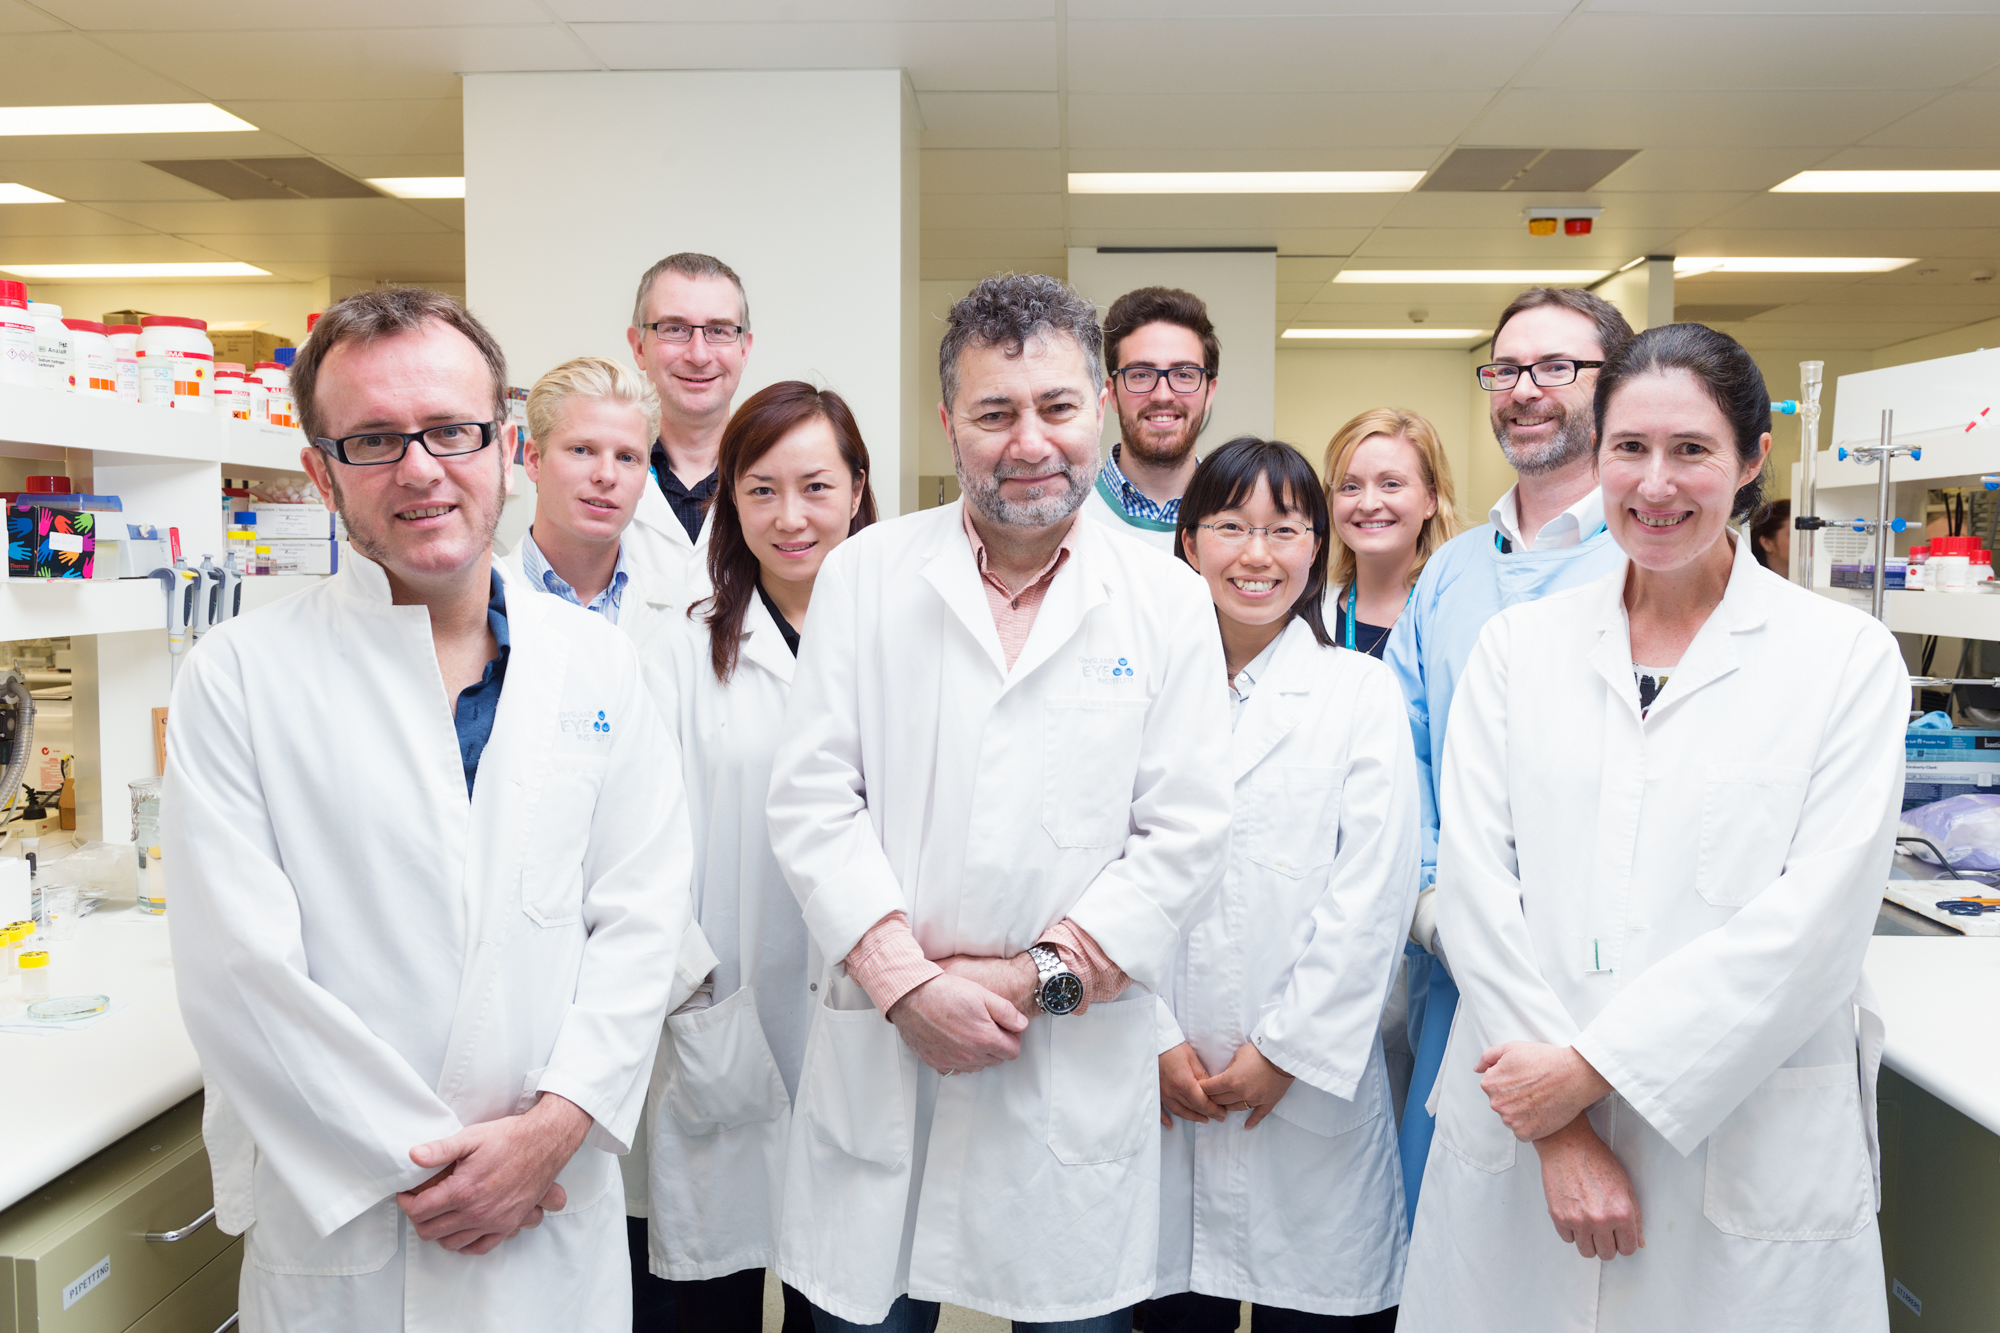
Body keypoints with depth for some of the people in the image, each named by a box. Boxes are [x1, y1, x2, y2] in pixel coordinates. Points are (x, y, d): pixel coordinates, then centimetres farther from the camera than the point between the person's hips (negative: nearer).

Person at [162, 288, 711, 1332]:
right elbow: (236, 971, -13)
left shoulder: (597, 663, 0)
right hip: (334, 1227, -2)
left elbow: (640, 916, -2)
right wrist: (411, 1161, -14)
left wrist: (554, 1126, -12)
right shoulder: (238, 677, -8)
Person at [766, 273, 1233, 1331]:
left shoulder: (1170, 602, 2)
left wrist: (1038, 980, -10)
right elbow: (812, 804, -2)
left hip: (1078, 1069, 0)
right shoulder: (864, 576, 2)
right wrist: (909, 983, -11)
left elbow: (1183, 839, -1)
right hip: (881, 1052, 0)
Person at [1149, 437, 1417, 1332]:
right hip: (1158, 1092, 1)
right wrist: (1159, 1043, -5)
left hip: (1310, 1094, -1)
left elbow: (1371, 899, -5)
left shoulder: (1362, 693, 2)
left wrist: (1283, 1052, -9)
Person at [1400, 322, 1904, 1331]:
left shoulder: (1847, 658, -2)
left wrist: (1593, 1066, -15)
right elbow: (1476, 881, -4)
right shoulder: (1517, 648, 3)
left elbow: (1814, 923, -10)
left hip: (1749, 1161, -1)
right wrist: (1556, 1126, -11)